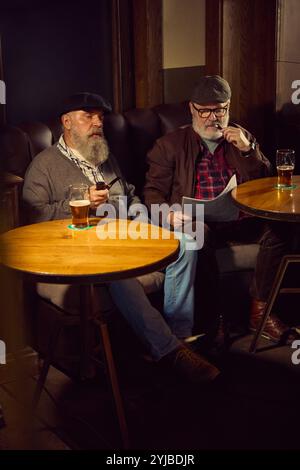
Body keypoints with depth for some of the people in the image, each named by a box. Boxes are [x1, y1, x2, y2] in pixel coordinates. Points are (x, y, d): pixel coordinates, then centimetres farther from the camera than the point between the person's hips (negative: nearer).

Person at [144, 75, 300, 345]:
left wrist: (247, 150, -3)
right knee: (199, 234, -38)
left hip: (238, 220, 3)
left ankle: (259, 311, -16)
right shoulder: (170, 145, 11)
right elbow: (153, 191, 5)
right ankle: (215, 313, -21)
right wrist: (169, 214, -17)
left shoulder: (243, 138, 19)